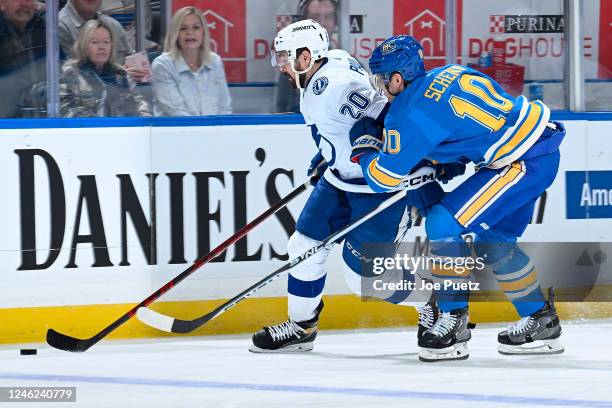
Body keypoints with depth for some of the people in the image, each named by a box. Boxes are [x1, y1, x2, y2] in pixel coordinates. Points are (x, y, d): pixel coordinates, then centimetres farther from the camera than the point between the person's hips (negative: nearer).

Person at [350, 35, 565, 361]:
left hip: (524, 161, -10)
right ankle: (541, 322, 27)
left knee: (444, 223, -10)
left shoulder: (411, 113, -14)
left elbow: (385, 178, -8)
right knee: (492, 240, 19)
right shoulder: (444, 75, 12)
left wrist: (363, 153, 12)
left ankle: (454, 321, -4)